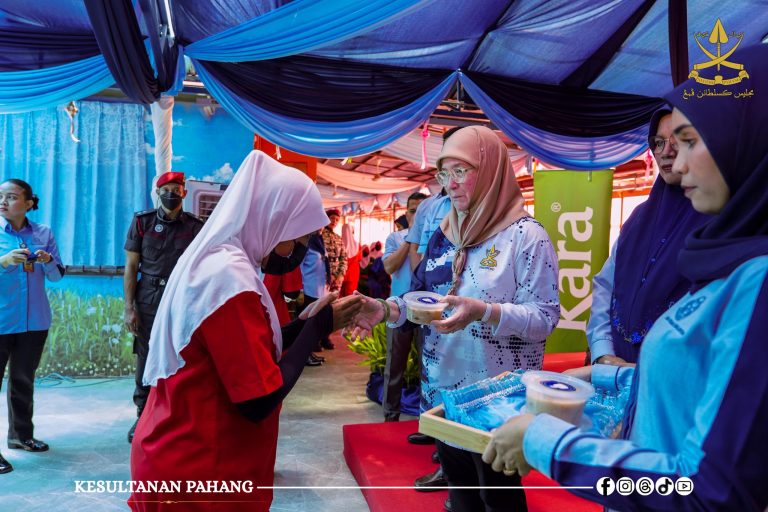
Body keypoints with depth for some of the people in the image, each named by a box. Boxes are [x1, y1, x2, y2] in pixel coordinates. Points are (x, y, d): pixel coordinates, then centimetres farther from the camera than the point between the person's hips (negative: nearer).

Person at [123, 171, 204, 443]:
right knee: (145, 361, 5)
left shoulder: (195, 226, 4)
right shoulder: (142, 222, 5)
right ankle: (142, 415, 21)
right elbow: (131, 267, 4)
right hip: (147, 303, 1)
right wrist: (129, 307, -3)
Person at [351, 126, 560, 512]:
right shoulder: (443, 235, 6)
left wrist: (484, 312, -33)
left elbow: (546, 316, -17)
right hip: (442, 387, 6)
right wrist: (387, 309, -13)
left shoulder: (526, 235, -14)